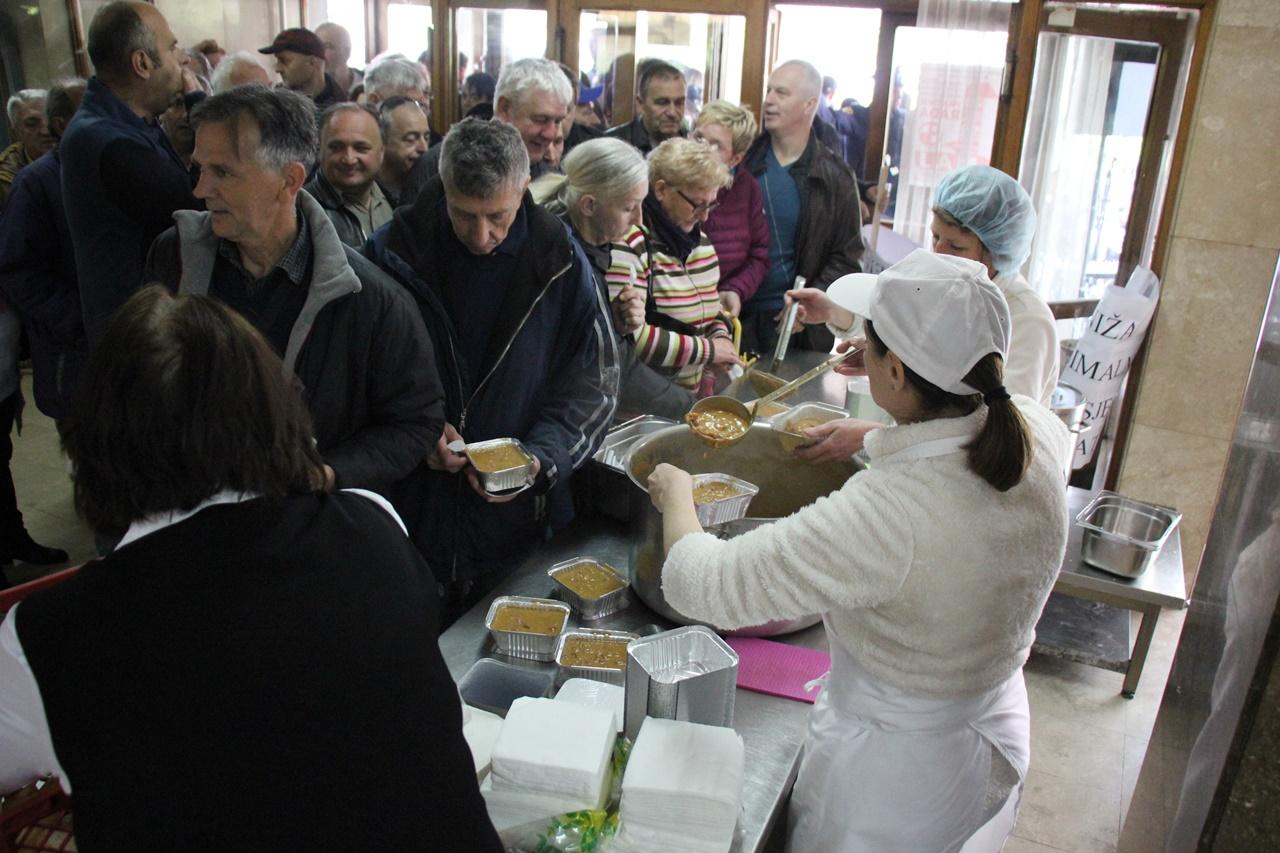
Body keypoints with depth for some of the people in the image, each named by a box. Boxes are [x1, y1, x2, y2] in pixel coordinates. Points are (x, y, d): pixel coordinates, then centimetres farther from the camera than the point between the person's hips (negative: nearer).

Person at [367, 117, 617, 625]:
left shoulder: (560, 263, -6)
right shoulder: (395, 251, -6)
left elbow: (594, 379, -2)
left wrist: (543, 456, -16)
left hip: (519, 524, 0)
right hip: (414, 505, 0)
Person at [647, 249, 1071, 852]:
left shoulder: (887, 514, -39)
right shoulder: (1041, 434, -18)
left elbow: (698, 584, -33)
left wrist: (675, 494, -12)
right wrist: (847, 317, 18)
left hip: (894, 781, -6)